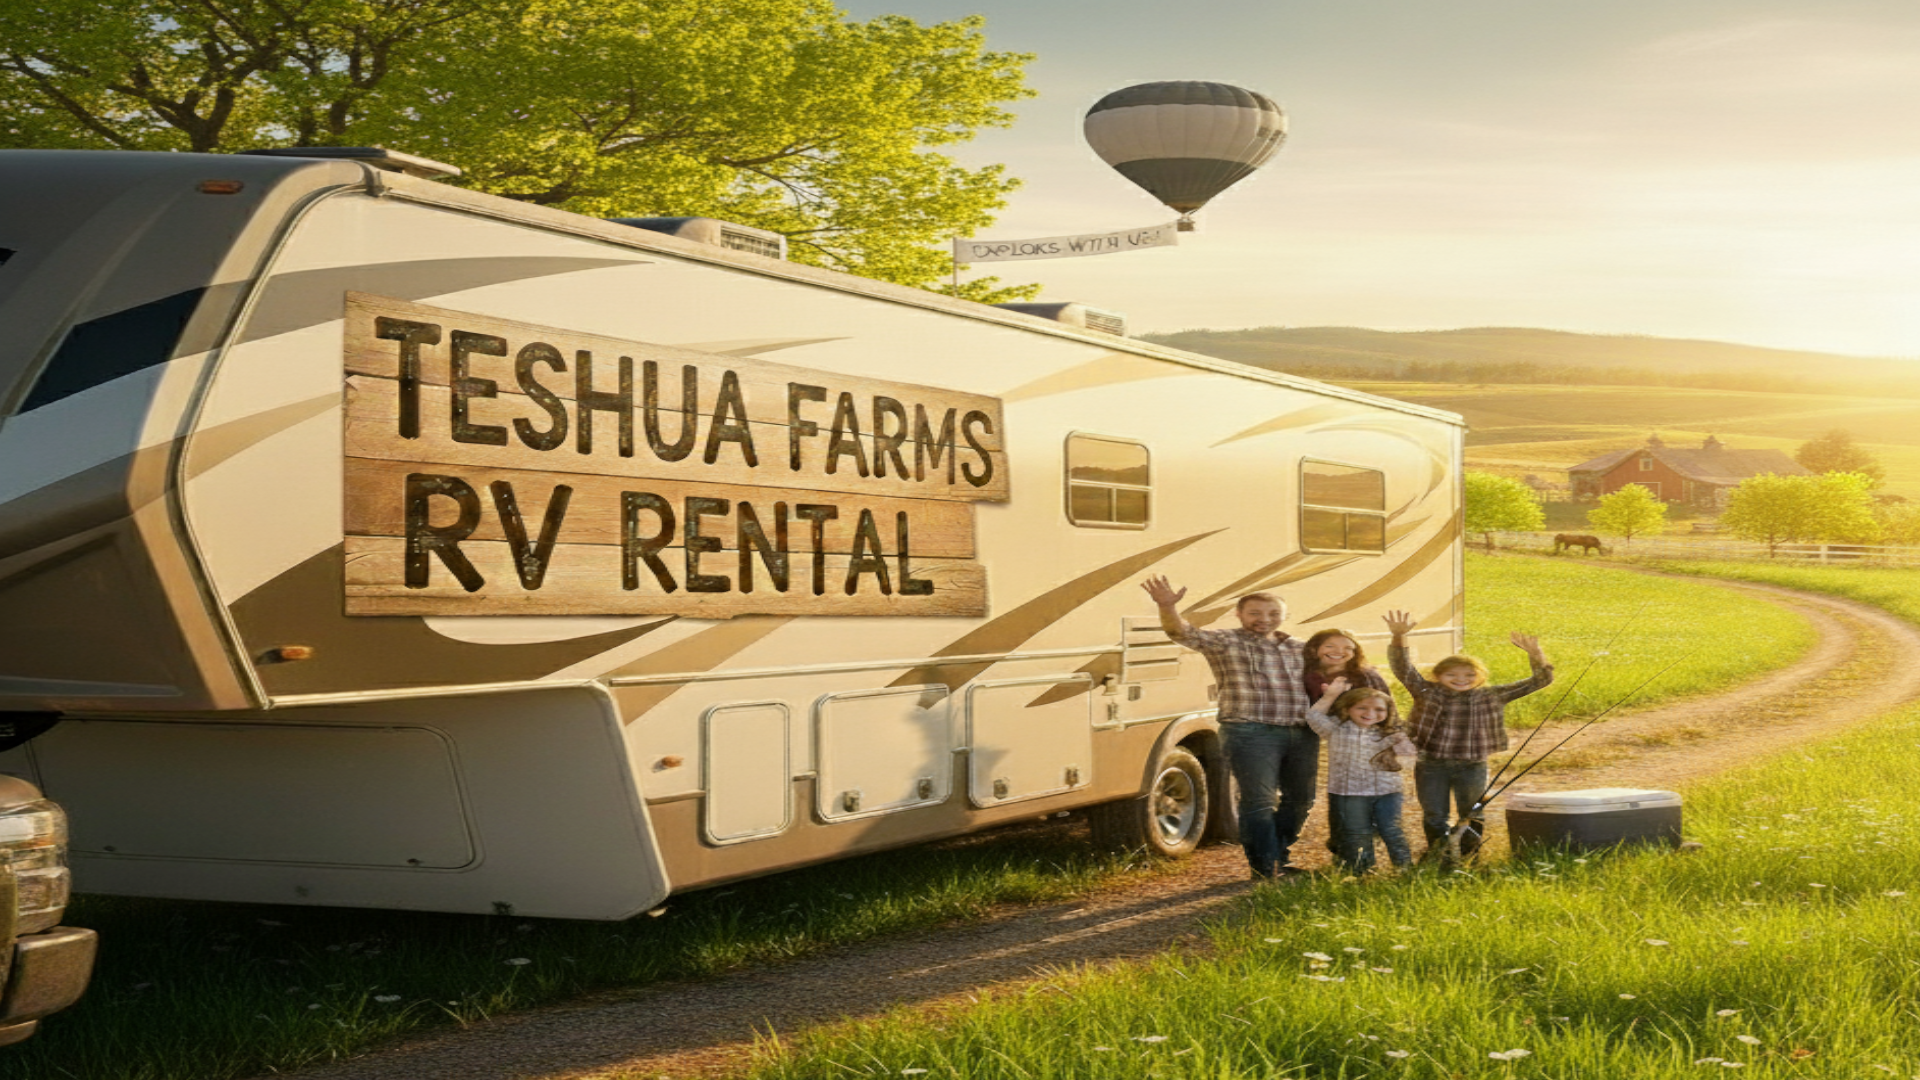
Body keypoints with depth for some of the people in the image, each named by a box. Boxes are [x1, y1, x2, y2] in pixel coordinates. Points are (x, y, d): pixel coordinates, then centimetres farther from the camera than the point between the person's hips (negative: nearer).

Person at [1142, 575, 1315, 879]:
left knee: (1300, 800, 14)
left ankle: (1280, 858, 31)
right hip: (1252, 733, -6)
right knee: (1259, 802, -8)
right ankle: (1266, 870, 0)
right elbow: (1185, 633, -18)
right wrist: (1168, 607, -40)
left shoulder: (1298, 648, 16)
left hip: (1303, 734, 6)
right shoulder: (1225, 643, -1)